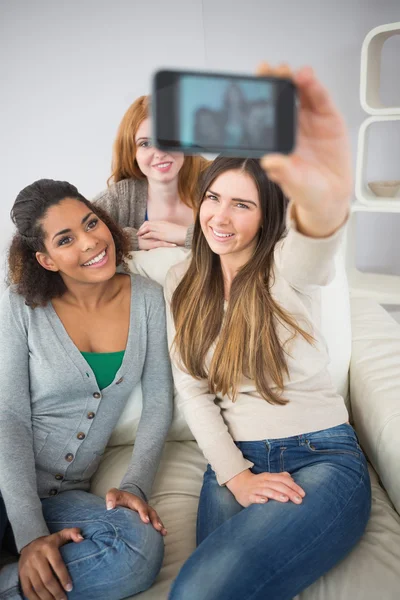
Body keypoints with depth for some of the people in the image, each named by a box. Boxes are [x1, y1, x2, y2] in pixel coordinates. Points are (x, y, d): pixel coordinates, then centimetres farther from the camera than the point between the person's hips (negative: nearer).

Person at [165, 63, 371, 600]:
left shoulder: (286, 268, -5)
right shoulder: (182, 284, 7)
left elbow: (315, 241, -33)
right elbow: (192, 391, 4)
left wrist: (326, 200, -58)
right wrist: (235, 475, -9)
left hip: (322, 459, -3)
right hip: (235, 461, 3)